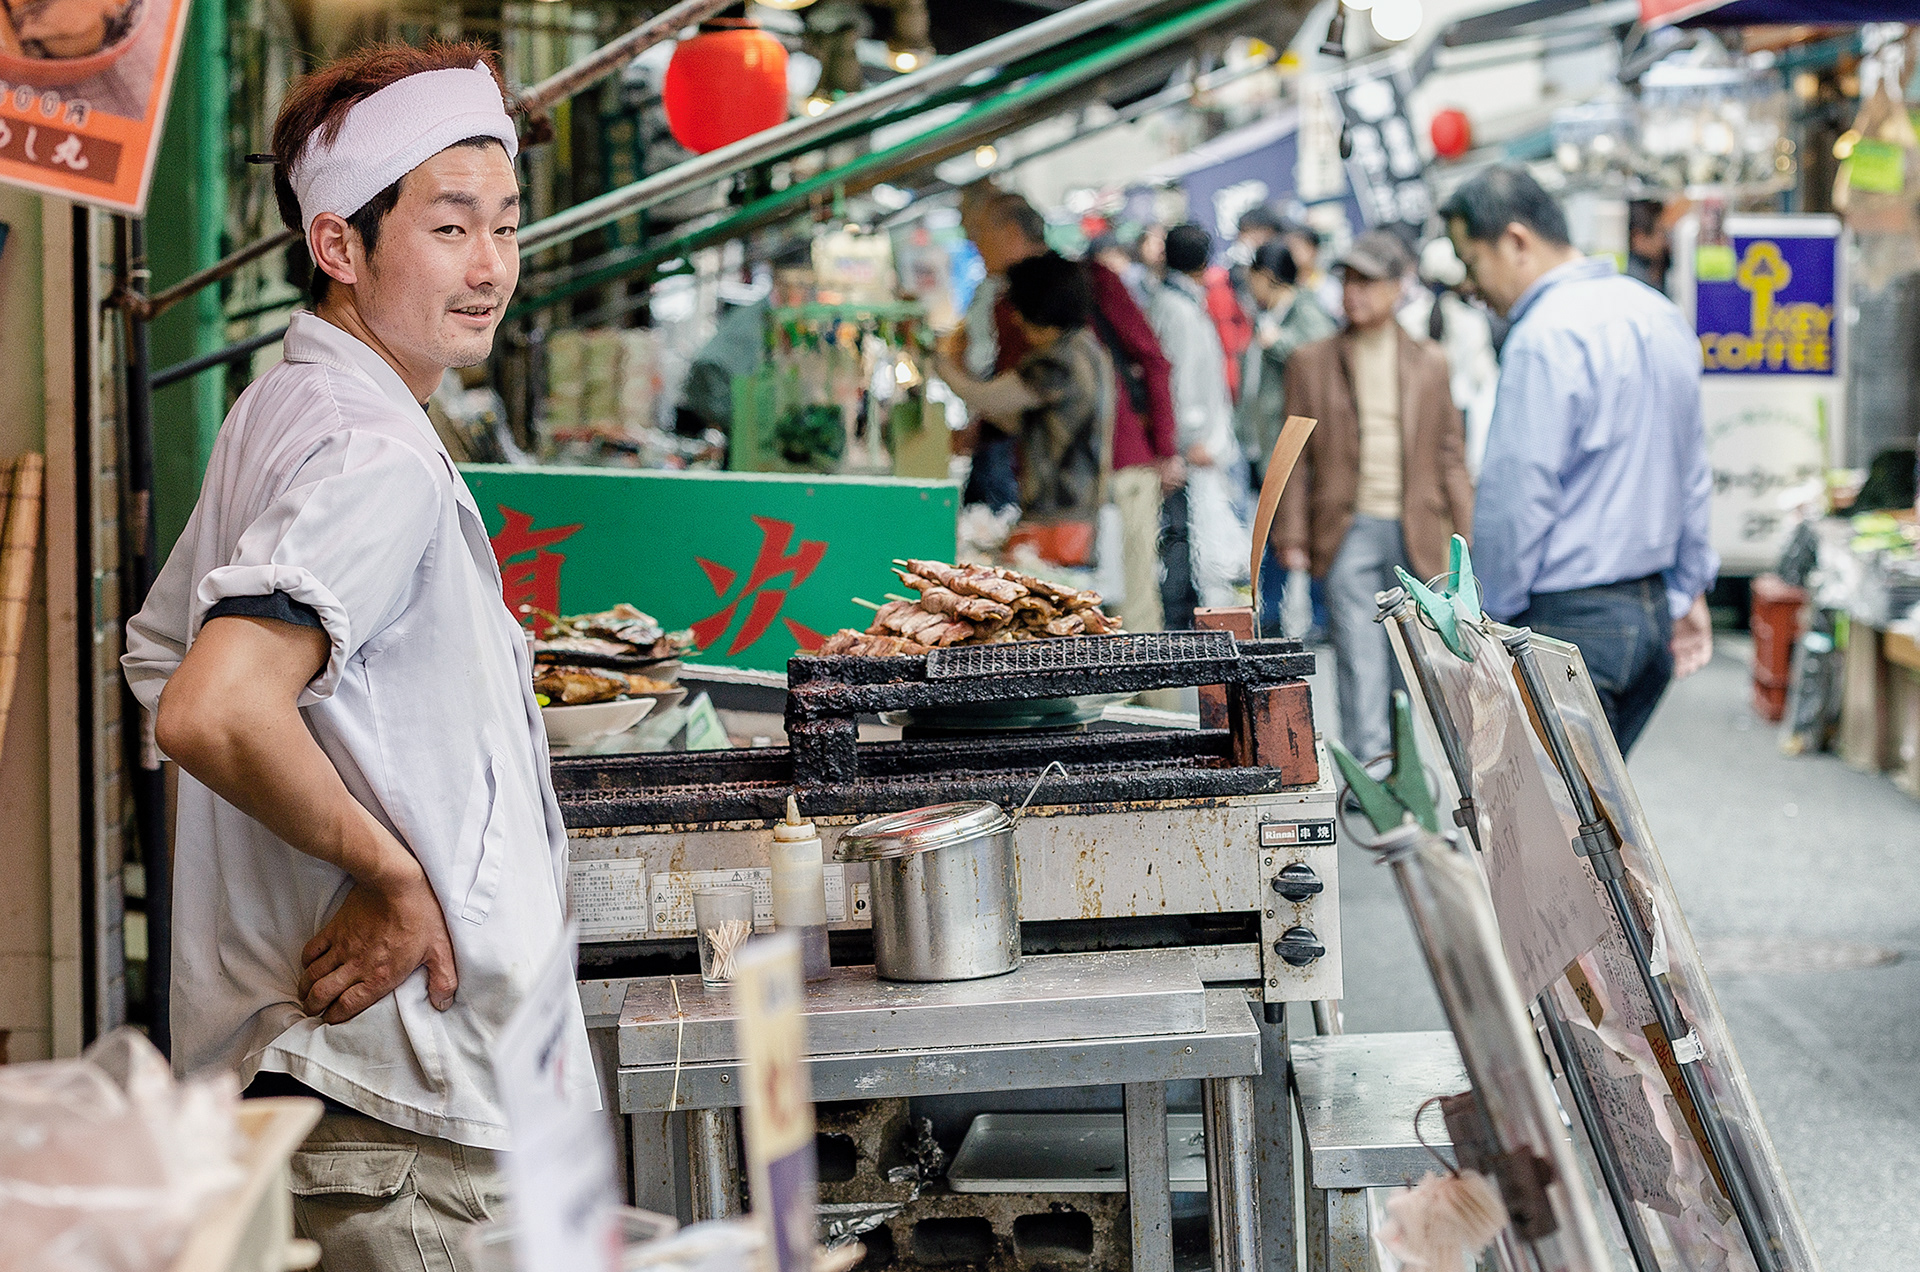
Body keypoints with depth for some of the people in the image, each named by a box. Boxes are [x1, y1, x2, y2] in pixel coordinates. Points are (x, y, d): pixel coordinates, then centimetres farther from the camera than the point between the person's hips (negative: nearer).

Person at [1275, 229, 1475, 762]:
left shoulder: (1429, 362, 10)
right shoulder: (1313, 362, 6)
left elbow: (1450, 453, 11)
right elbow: (1296, 456, 6)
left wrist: (1465, 532, 6)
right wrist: (1292, 536, 0)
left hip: (1417, 533, 2)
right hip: (1351, 530, -2)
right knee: (1359, 656, -10)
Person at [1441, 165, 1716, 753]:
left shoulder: (1546, 336, -17)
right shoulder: (1660, 314, 12)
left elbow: (1516, 498, -18)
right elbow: (1693, 472, 18)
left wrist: (1492, 618, -7)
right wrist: (1690, 589, 23)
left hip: (1571, 621, -9)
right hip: (1655, 611, 9)